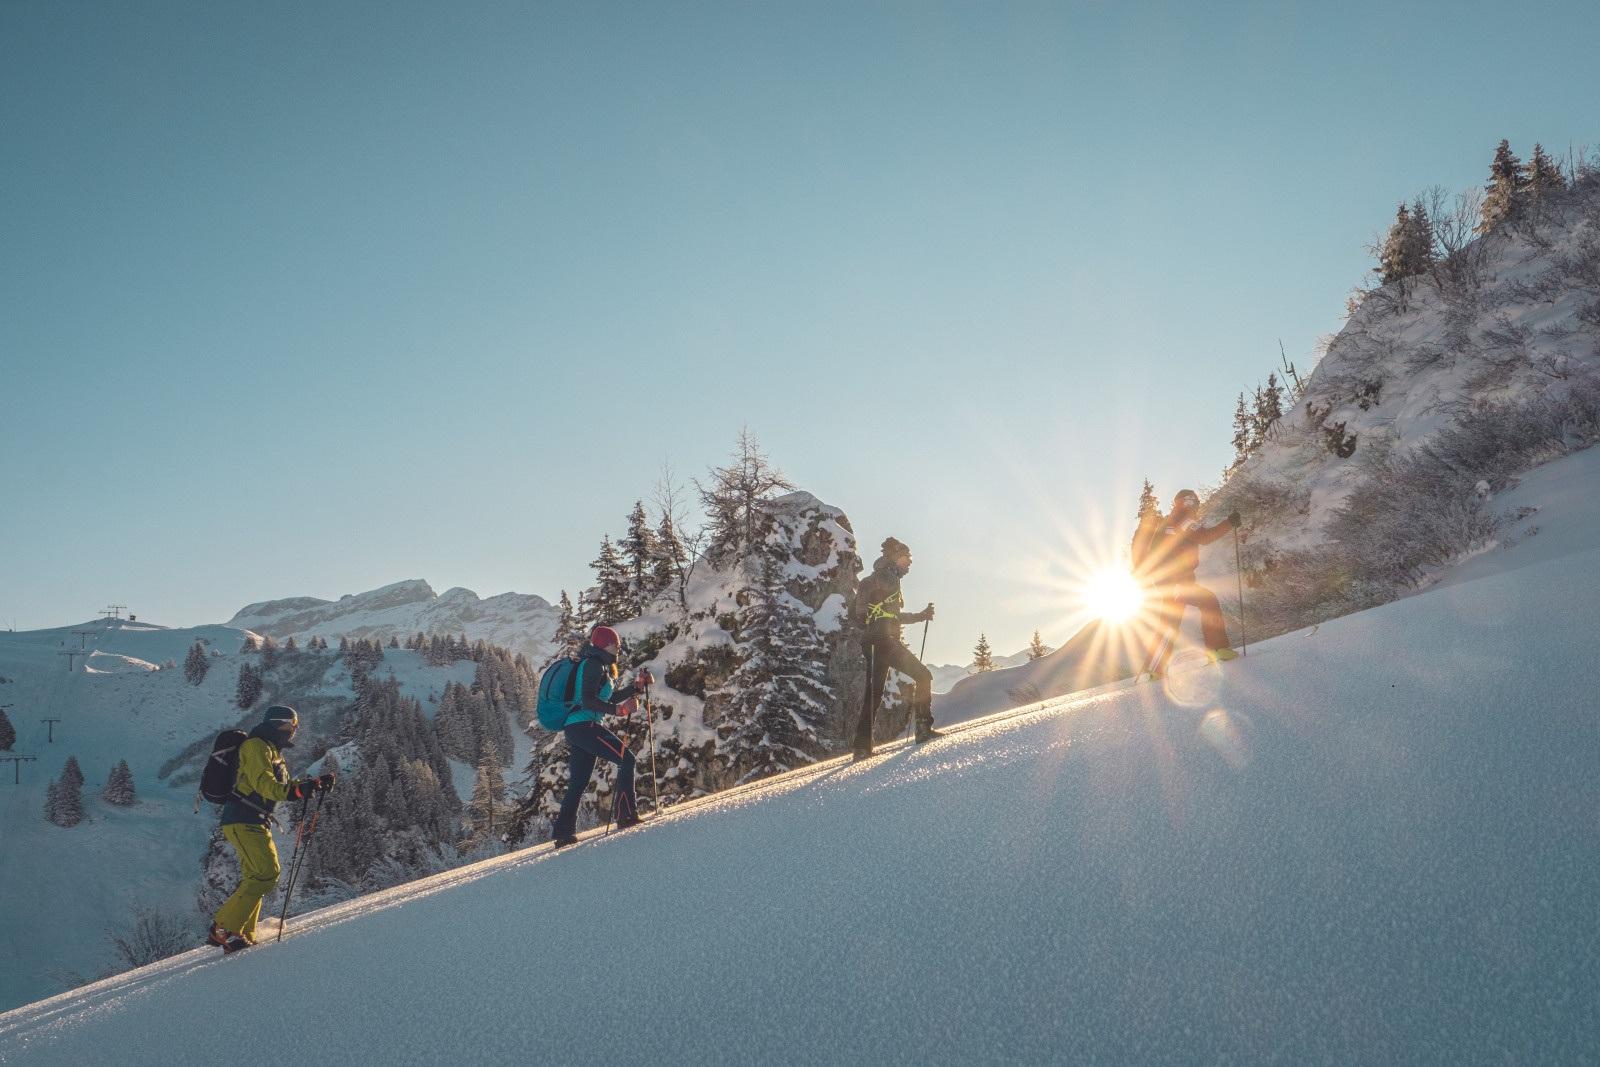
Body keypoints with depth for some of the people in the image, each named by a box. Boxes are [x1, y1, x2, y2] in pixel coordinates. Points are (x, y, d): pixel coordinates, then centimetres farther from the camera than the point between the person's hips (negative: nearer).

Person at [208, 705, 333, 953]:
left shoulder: (272, 752, 24)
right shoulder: (256, 746, -8)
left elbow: (284, 785, 28)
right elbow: (263, 783, -23)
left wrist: (317, 784, 15)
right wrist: (295, 790, -38)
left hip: (256, 823, 11)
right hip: (244, 821, -11)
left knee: (255, 878, 14)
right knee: (266, 873, -19)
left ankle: (243, 935, 20)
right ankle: (224, 928, -17)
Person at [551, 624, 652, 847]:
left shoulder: (599, 666, 24)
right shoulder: (594, 664, -8)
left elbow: (610, 698, 30)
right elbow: (588, 700, -18)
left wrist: (638, 685, 25)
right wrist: (617, 710, -22)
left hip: (574, 729, 11)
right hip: (584, 726, -11)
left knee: (579, 783, 11)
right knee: (626, 759, -10)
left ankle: (563, 833, 11)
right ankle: (627, 816, -13)